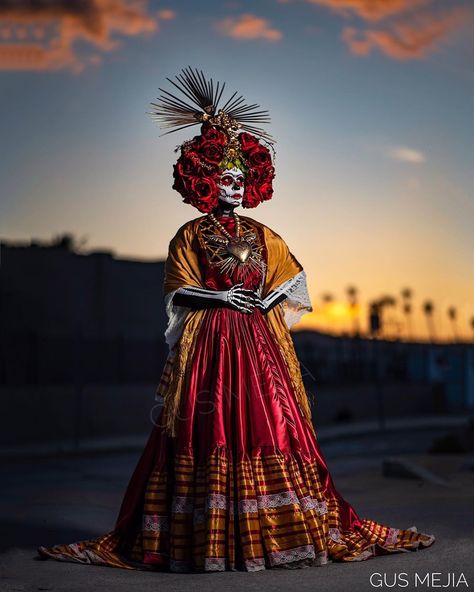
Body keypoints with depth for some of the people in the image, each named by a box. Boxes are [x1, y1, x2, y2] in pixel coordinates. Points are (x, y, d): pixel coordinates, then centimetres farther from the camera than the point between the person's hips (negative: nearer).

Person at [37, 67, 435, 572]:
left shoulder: (262, 235, 14)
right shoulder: (190, 236, 5)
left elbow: (291, 276, 15)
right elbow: (177, 290, 0)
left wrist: (267, 298, -3)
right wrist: (219, 296, -13)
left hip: (259, 341, 3)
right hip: (208, 343, -3)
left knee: (268, 425, -2)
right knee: (208, 430, -6)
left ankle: (280, 526, 4)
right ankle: (205, 533, 0)